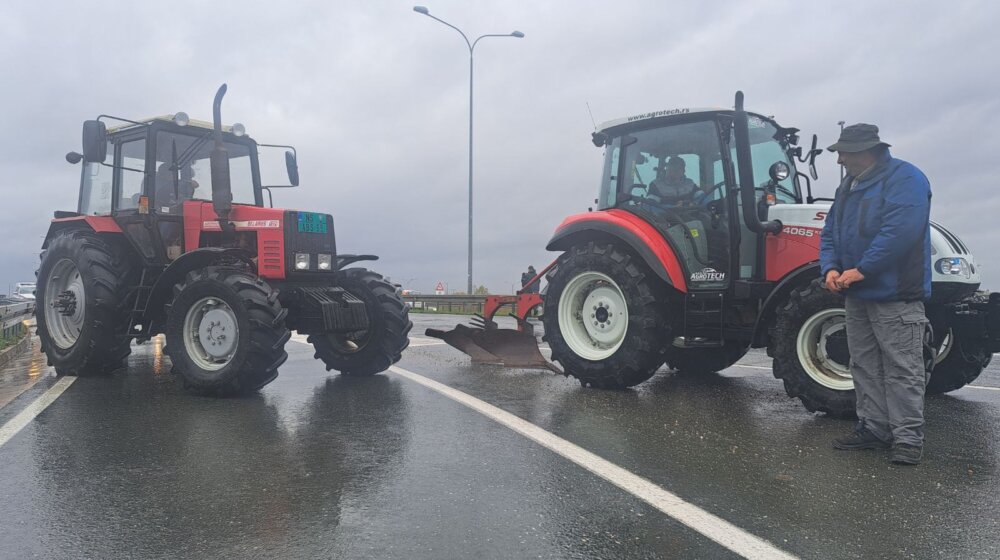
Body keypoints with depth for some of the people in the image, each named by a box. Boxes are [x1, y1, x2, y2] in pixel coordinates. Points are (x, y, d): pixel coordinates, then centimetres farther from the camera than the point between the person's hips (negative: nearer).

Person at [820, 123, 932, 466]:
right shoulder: (848, 186, 16)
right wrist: (831, 268, -3)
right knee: (865, 365, 13)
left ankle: (908, 437, 4)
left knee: (902, 368, -3)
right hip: (857, 296, 9)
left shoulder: (904, 178, -11)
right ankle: (873, 428, 23)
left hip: (895, 295, -9)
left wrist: (861, 270, -22)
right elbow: (830, 233, 15)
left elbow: (900, 231, -24)